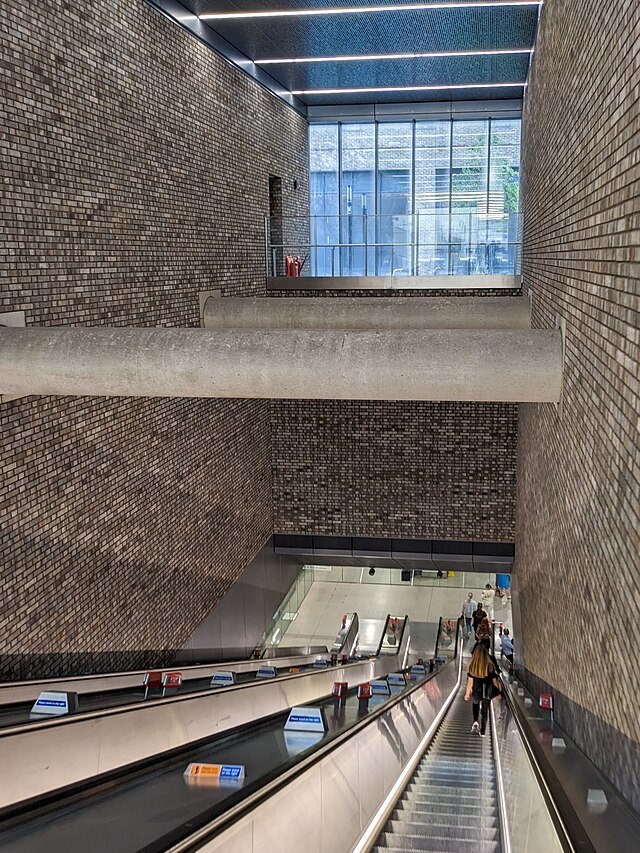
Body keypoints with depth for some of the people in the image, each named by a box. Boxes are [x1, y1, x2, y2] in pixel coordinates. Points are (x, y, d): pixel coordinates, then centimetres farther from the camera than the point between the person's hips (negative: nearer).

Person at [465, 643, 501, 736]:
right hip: (487, 693, 0)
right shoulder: (490, 666, -15)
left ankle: (475, 721, 14)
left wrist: (467, 694, 3)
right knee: (485, 711, 15)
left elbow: (470, 681, -8)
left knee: (476, 704, 31)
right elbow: (494, 681, -6)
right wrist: (499, 688, 13)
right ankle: (482, 732, 18)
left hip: (476, 692, 1)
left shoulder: (472, 666, -14)